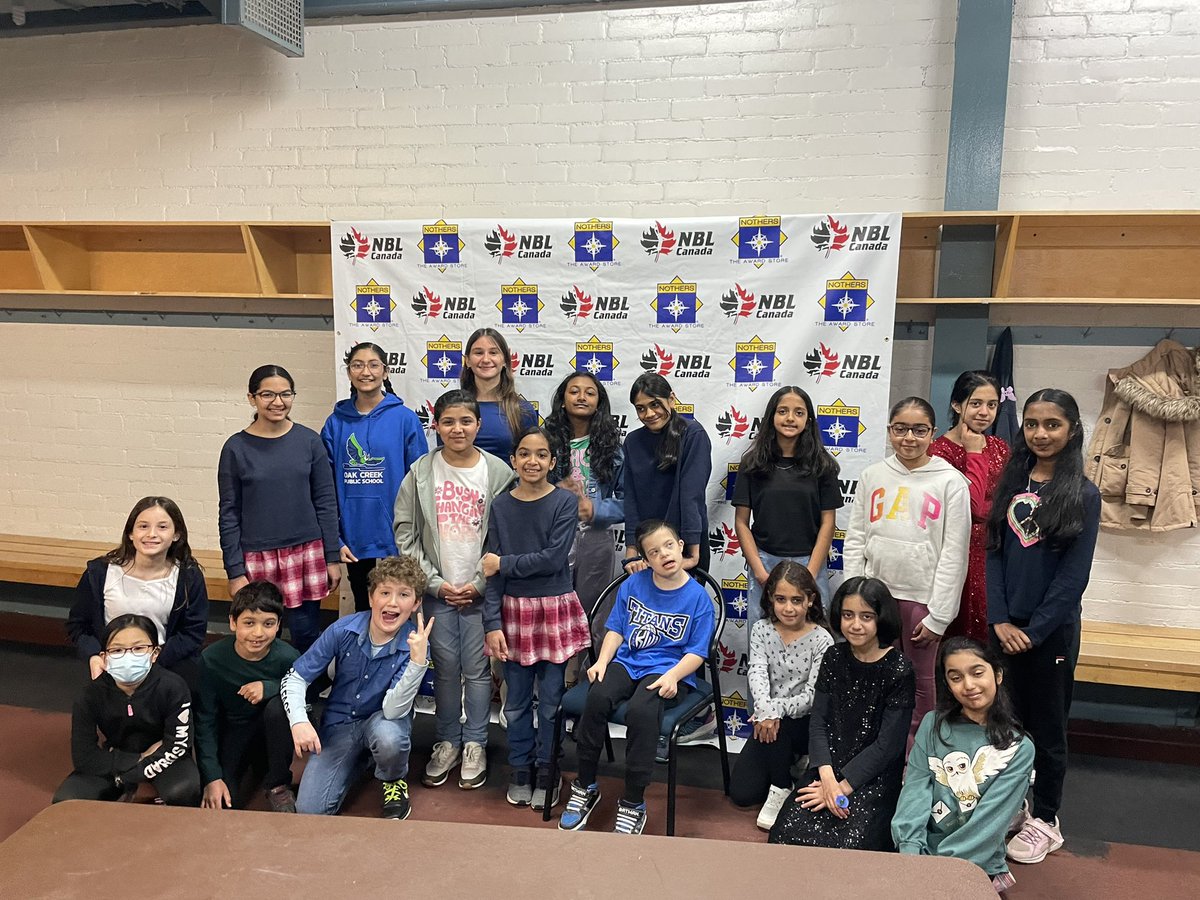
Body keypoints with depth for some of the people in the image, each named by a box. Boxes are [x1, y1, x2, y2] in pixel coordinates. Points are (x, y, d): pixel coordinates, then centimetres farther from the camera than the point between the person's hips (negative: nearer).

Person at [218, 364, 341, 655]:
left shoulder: (309, 441, 1)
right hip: (257, 557, -1)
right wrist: (235, 571, -3)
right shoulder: (236, 448, -2)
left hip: (307, 553, 1)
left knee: (306, 637, 5)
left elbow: (326, 502, 3)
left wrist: (333, 557, 2)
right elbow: (229, 514, 1)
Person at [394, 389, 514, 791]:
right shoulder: (421, 472, -1)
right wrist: (434, 582, -5)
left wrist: (479, 583, -8)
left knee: (477, 668, 5)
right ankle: (448, 741, 27)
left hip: (481, 589, -1)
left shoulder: (498, 472, -5)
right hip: (436, 589, 1)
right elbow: (405, 534, 1)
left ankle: (475, 744, 21)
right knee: (445, 667, 9)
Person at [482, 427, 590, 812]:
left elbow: (553, 559, -16)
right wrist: (492, 623, -7)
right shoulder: (501, 506, 0)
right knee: (516, 702, 11)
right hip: (514, 611, 2)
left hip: (555, 610, -2)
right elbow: (492, 569, -2)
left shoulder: (565, 502, -7)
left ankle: (546, 772, 26)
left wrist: (504, 563, -10)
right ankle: (521, 770, 30)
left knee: (550, 700, 8)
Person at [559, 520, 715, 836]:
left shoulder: (698, 597, -2)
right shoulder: (633, 584, 8)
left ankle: (633, 805, -15)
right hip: (627, 661, 3)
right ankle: (585, 788, -7)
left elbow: (697, 652, -3)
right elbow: (616, 629, 12)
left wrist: (672, 676, -20)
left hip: (669, 671, -3)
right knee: (597, 697, -29)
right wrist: (602, 661, -4)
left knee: (641, 711, -34)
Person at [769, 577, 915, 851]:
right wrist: (827, 776, -15)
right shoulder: (834, 657, 4)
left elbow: (888, 744, -11)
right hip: (829, 769, 3)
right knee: (787, 833, -17)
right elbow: (818, 721, 1)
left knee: (849, 846, -25)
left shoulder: (899, 671, -9)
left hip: (874, 776, -3)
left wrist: (843, 786, -14)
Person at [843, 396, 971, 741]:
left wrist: (938, 617, -8)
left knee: (921, 682, 9)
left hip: (922, 597, -3)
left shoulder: (951, 482, -5)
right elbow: (855, 540, 8)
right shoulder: (873, 475, 5)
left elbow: (954, 554, -6)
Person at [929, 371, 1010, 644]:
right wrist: (974, 453, -13)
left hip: (992, 555, 6)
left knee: (986, 634, 9)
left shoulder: (999, 448, 10)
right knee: (954, 635, 2)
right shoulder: (940, 450, -10)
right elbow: (972, 506, -20)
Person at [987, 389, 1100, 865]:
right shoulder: (1011, 482, 4)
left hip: (1052, 628, -3)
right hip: (1006, 623, 4)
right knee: (1009, 717, 13)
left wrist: (1035, 630, -12)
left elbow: (1074, 574, -11)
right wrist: (1000, 619, -8)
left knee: (1047, 724, 9)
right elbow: (994, 553, 1)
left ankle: (1047, 820, 24)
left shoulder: (1083, 495, -8)